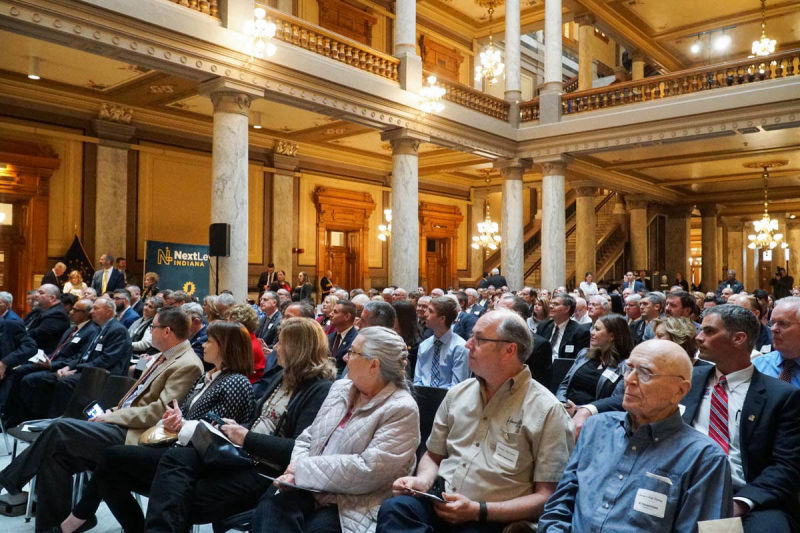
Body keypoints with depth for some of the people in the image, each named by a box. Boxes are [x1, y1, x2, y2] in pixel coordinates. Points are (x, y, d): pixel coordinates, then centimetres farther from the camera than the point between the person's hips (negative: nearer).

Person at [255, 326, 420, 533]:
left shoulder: (402, 410, -11)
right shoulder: (340, 388, 12)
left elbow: (368, 471, -19)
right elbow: (307, 438, 15)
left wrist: (304, 469, -14)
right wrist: (295, 470, -6)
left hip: (356, 506, -5)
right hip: (311, 491, 5)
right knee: (269, 507, -23)